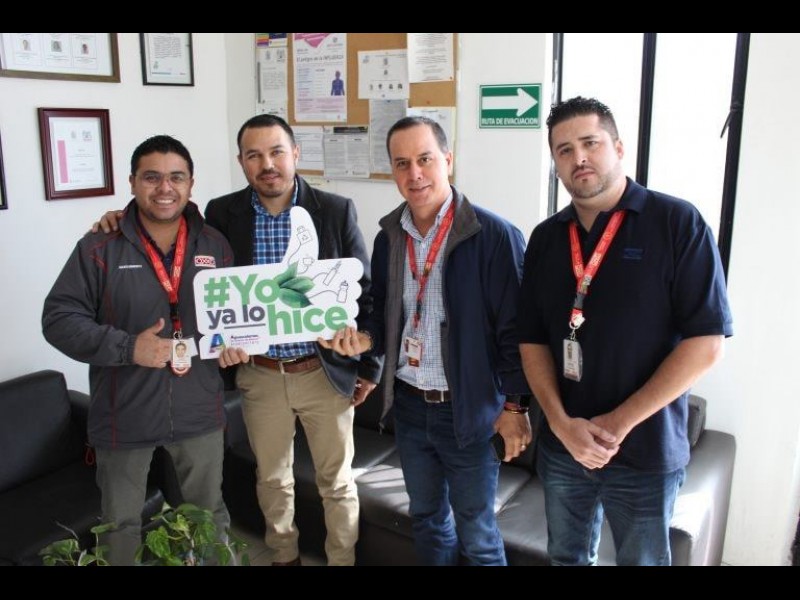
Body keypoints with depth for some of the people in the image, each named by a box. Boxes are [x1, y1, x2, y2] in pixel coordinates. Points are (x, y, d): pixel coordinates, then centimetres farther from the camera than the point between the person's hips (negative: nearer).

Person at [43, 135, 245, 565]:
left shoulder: (214, 245, 0)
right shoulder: (100, 247, -10)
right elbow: (58, 318, -12)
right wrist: (127, 348, -23)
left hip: (198, 410, 2)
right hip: (124, 413, -2)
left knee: (209, 512, 21)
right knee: (120, 521, 19)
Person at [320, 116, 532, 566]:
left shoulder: (496, 236, -16)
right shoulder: (389, 237, 3)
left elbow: (514, 328, -13)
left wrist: (514, 406, -11)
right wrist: (365, 339, -8)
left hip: (467, 409, -5)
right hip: (408, 405, 6)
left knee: (476, 532, 13)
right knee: (426, 517, 24)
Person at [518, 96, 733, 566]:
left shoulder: (678, 222, -10)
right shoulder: (546, 238, 3)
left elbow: (707, 343, -14)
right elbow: (533, 339, 4)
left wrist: (620, 423, -16)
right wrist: (561, 422, -10)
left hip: (646, 452, -3)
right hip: (561, 448, 4)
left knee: (642, 558, 16)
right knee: (567, 557, 20)